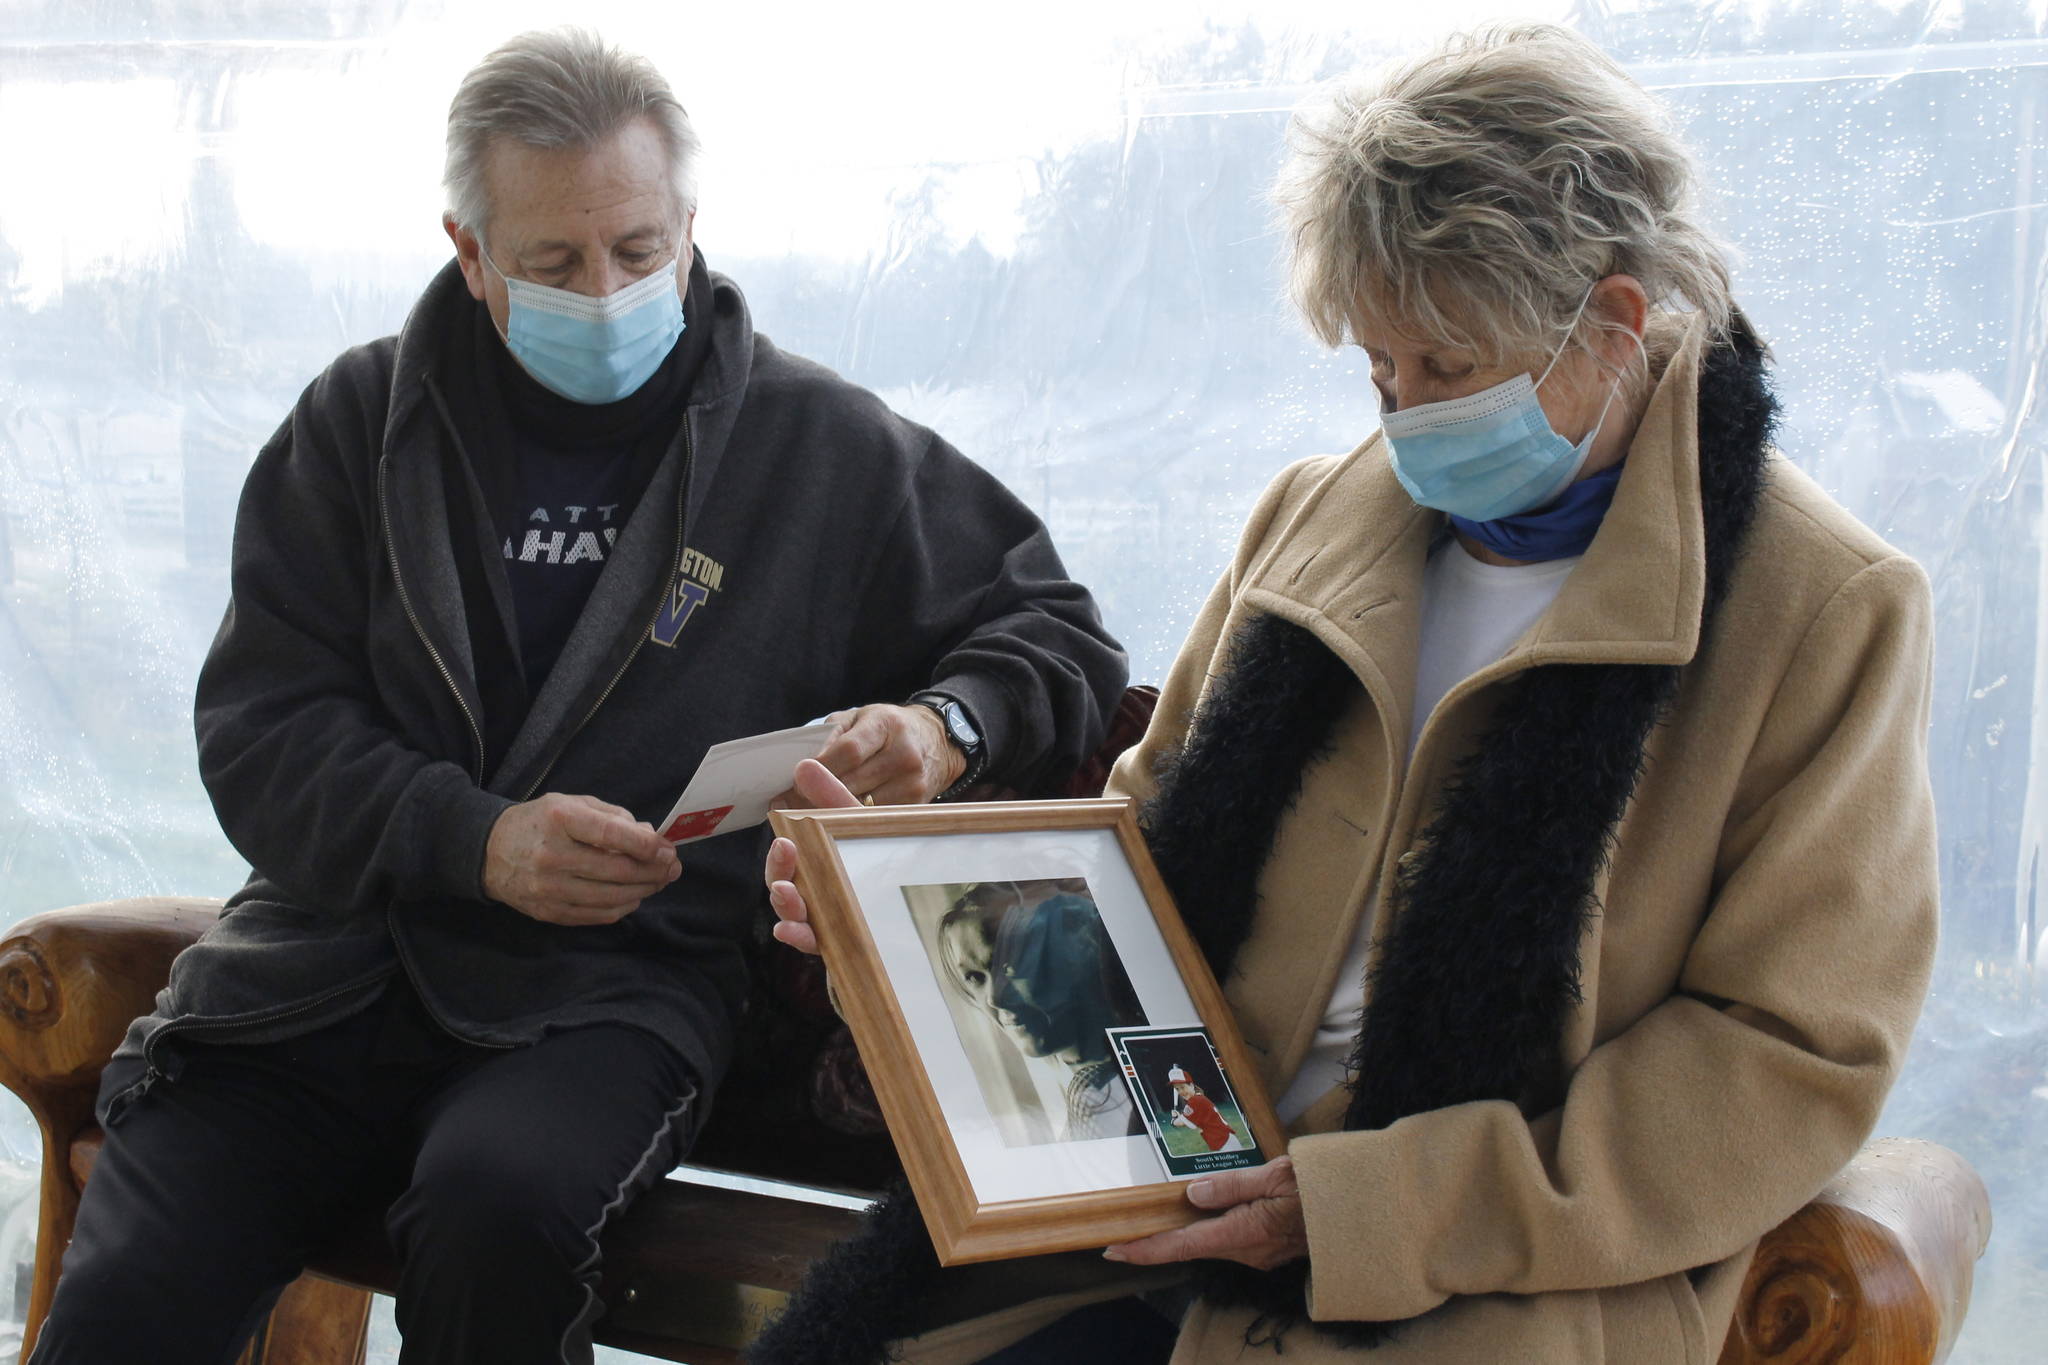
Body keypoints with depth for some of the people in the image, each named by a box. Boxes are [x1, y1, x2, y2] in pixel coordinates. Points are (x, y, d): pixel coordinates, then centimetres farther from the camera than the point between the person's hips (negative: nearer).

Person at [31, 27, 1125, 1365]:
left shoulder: (821, 445, 6)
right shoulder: (367, 418, 10)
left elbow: (1054, 629, 12)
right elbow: (260, 730, 3)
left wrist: (946, 729, -11)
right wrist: (477, 841, -15)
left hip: (620, 984, -1)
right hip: (337, 944, 2)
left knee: (498, 1201, -35)